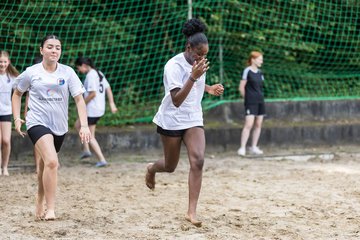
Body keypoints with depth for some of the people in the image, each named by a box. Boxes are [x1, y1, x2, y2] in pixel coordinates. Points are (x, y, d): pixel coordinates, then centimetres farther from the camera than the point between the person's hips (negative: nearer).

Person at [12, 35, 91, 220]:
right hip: (38, 123, -3)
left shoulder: (67, 72, -1)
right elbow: (17, 93, 14)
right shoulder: (31, 72, -2)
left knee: (46, 164, 16)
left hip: (59, 126, 3)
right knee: (52, 162, -24)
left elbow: (79, 99, -4)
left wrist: (84, 125, -14)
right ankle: (50, 209, -20)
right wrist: (17, 118, 4)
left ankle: (40, 204, 38)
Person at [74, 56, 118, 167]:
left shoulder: (90, 75, -16)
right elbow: (108, 89, 13)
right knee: (78, 125, 25)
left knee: (90, 136, 0)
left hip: (92, 109, -10)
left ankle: (102, 160, -3)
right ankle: (86, 150, 21)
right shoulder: (99, 73, 12)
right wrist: (112, 104, 12)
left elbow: (93, 93, -23)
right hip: (100, 108, 10)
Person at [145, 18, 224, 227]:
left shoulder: (199, 63, 0)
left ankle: (192, 211, -14)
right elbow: (176, 100, -31)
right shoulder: (174, 66, -22)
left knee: (198, 161, -16)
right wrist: (193, 77, -40)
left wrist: (209, 89, 2)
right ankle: (152, 169, 47)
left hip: (194, 120, 5)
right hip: (172, 121, -5)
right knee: (170, 166, 9)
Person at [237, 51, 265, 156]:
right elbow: (241, 88, -7)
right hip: (251, 103, -7)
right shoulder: (247, 71, -8)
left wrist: (260, 96, 9)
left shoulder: (259, 73, 12)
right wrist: (247, 98, 0)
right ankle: (242, 148, -12)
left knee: (258, 124, 7)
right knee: (249, 124, -14)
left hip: (260, 101, 7)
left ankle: (254, 147, 15)